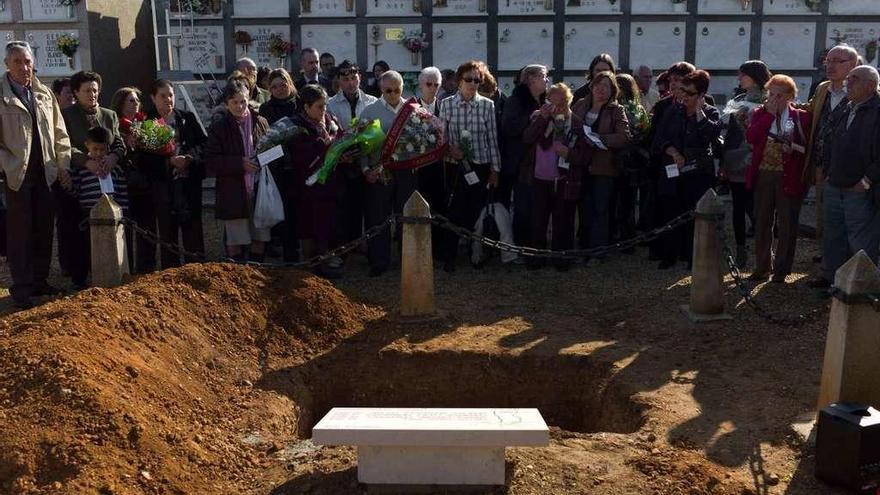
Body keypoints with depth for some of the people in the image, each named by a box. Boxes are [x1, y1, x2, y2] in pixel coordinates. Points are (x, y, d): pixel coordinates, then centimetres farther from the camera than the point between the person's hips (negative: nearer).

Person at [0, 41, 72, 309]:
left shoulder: (45, 94, 7)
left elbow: (60, 134, 11)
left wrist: (63, 166, 5)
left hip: (45, 174, 4)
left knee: (44, 231, 10)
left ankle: (39, 281, 22)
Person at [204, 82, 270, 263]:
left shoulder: (261, 123, 6)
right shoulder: (218, 129, 0)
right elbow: (210, 162, -6)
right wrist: (240, 164, -15)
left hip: (259, 192, 2)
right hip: (233, 194, -2)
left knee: (260, 238, 8)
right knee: (235, 242, 3)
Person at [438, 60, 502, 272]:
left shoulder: (487, 105, 0)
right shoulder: (446, 104, -1)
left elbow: (493, 139, 1)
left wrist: (495, 169, 0)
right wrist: (449, 149, -15)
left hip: (480, 167, 1)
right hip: (455, 166, -1)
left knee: (477, 212, 7)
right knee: (454, 213, -1)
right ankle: (449, 257, 10)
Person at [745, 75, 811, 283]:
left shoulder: (801, 116, 0)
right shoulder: (760, 113, 7)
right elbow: (750, 137, -10)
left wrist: (794, 147, -14)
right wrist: (769, 114, -11)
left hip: (789, 178, -3)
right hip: (763, 175, 3)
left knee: (787, 225, 4)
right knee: (762, 222, 10)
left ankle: (781, 270, 14)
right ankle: (762, 267, 22)